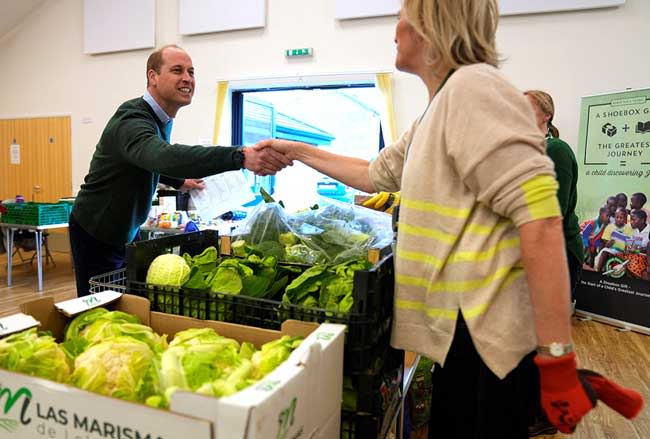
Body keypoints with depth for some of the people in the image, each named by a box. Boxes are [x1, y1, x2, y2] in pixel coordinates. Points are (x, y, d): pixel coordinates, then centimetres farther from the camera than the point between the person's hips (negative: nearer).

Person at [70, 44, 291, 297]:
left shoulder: (162, 119, 2)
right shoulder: (131, 120, -28)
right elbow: (165, 157, -51)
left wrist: (180, 181, 9)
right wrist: (240, 157, -60)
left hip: (128, 231, 8)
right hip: (96, 234, -8)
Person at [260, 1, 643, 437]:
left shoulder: (472, 85, -15)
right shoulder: (439, 109, 15)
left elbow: (540, 218, -23)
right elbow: (374, 174, 26)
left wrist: (557, 359, -23)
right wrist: (296, 150, 30)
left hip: (487, 334, -9)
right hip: (460, 329, 9)